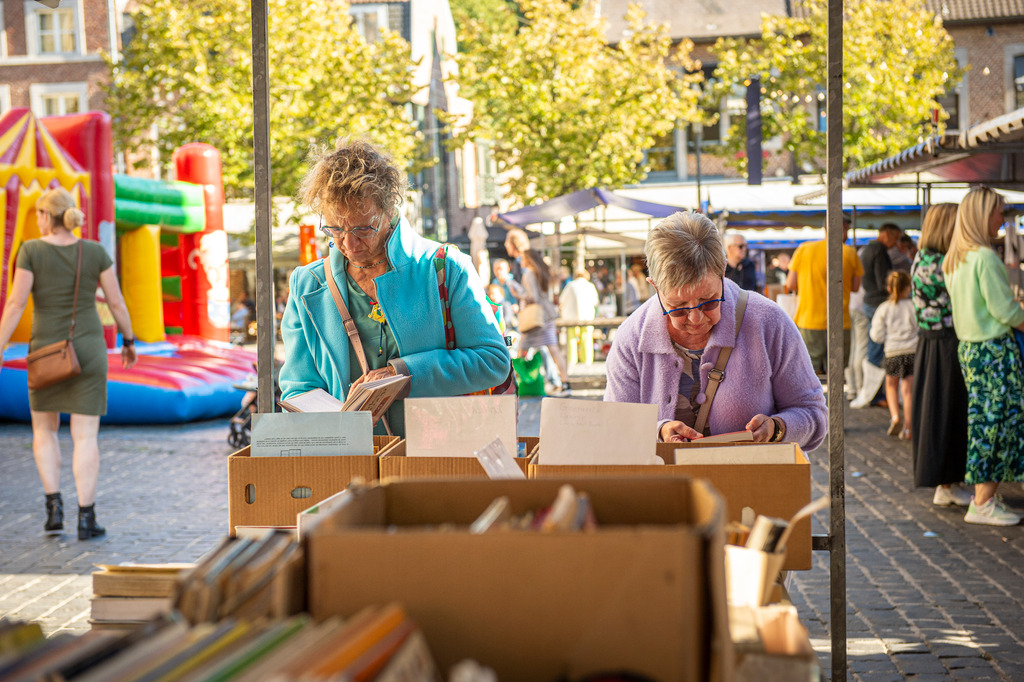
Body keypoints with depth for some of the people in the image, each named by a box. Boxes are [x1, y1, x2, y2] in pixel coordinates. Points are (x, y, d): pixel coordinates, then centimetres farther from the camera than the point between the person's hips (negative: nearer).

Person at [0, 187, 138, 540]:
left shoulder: (31, 250, -8)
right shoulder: (95, 251, -3)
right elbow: (116, 302, -1)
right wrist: (129, 341, 13)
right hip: (88, 351, 1)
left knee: (44, 429, 18)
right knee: (86, 436, 2)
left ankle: (54, 505, 5)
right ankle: (86, 518, -3)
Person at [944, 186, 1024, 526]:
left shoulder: (953, 260, 11)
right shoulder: (985, 258, -17)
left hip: (967, 346, 9)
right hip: (994, 348, -9)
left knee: (983, 421, 13)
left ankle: (983, 494, 17)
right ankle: (983, 503, -1)